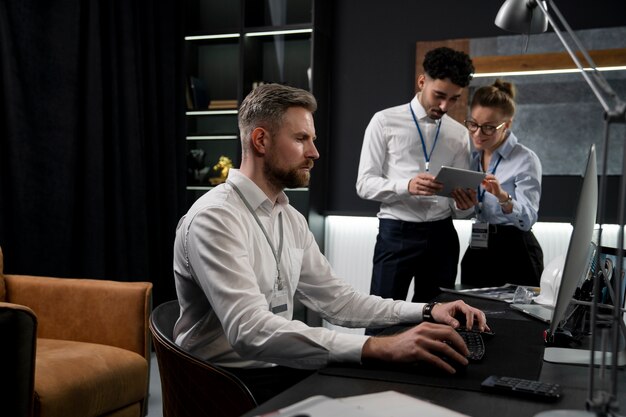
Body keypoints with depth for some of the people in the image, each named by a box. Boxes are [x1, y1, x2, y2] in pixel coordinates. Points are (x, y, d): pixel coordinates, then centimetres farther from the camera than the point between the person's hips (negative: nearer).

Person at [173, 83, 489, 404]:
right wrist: (377, 347, -38)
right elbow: (250, 331, -32)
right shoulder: (215, 217, -20)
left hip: (281, 368, 7)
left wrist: (426, 312, -2)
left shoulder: (292, 220, 8)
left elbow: (334, 299, 11)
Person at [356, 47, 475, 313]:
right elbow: (365, 184, -7)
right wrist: (407, 186, -24)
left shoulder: (459, 133, 9)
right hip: (396, 233, -4)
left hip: (442, 235, 4)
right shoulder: (385, 121, -2)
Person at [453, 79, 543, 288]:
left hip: (515, 254, -6)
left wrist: (503, 197, -38)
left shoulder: (526, 159, -11)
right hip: (476, 253, 6)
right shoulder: (473, 157, 8)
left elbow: (528, 219, -21)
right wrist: (465, 203, -6)